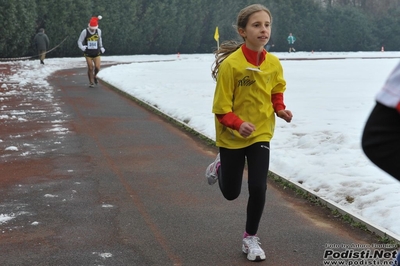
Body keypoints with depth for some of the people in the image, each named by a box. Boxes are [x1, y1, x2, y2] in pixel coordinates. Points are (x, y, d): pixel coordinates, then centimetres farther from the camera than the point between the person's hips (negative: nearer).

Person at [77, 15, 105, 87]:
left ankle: (94, 75, 24)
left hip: (96, 53, 2)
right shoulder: (85, 32, -12)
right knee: (90, 68, -3)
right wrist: (82, 47, -25)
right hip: (88, 54, -2)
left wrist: (101, 47, 20)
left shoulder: (98, 31, -3)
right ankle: (91, 82, 16)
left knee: (97, 67, -10)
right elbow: (79, 41, -5)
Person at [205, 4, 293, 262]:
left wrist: (280, 109, -9)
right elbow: (221, 107, -19)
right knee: (231, 192, 13)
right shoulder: (231, 64, -24)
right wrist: (238, 124, -35)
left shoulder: (274, 63, -9)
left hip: (261, 134, 3)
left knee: (258, 188, -7)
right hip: (232, 136, -2)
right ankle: (220, 166, 49)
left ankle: (251, 238, 16)